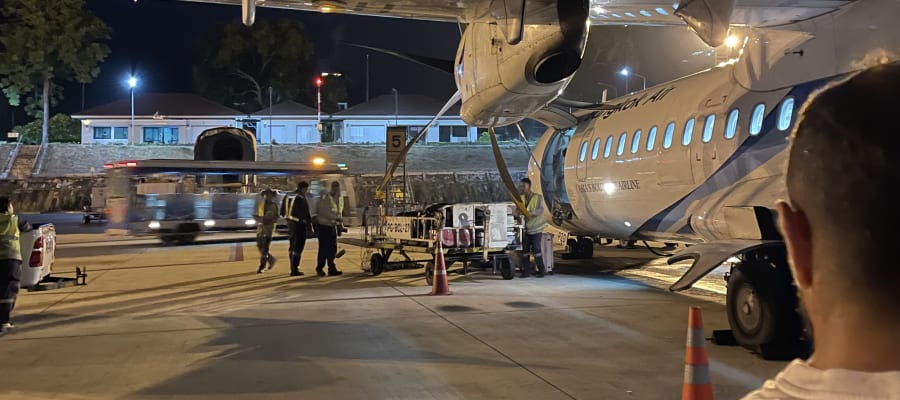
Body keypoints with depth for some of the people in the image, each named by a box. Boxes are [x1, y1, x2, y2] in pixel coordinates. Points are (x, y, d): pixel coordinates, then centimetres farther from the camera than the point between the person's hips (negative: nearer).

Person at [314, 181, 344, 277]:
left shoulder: (340, 198, 10)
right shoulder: (325, 198, -15)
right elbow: (325, 213, -23)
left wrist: (341, 224, 8)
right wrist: (337, 218, -27)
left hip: (333, 226, 7)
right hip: (324, 226, -7)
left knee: (333, 248, 7)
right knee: (324, 248, -5)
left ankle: (332, 269, 12)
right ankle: (319, 269, 6)